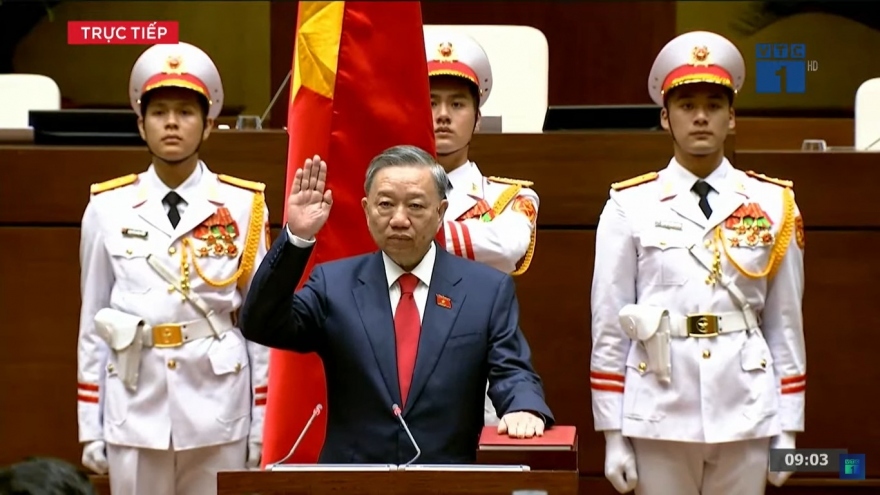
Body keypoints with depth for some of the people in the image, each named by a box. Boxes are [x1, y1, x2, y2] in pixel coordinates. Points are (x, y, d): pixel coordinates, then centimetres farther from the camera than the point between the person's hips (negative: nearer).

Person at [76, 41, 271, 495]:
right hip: (135, 407, 1)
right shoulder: (108, 208, 3)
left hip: (218, 409, -1)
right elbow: (93, 320, 7)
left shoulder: (243, 207, 0)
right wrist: (90, 425, 6)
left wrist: (263, 425, 2)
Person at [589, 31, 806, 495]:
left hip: (745, 418, 1)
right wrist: (613, 435, -1)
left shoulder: (775, 206, 5)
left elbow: (785, 323, 6)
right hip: (659, 418, -1)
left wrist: (787, 430, 4)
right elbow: (609, 327, 1)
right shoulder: (630, 207, 0)